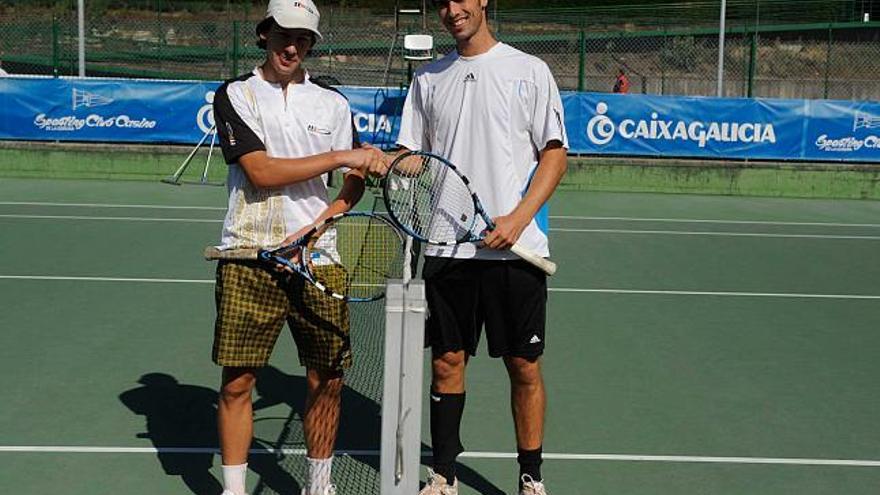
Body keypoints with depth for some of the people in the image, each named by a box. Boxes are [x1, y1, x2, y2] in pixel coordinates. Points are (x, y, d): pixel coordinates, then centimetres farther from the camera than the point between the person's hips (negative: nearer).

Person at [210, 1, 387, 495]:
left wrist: (320, 221, -7)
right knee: (237, 381, 1)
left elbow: (354, 183, 12)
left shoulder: (334, 103, 12)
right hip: (250, 256, -2)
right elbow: (261, 172, -10)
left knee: (327, 379, 5)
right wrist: (343, 156, -13)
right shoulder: (236, 95, 3)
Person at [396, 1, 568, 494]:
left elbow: (555, 154, -1)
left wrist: (518, 217, -14)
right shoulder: (428, 80, 13)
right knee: (447, 362, 7)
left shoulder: (530, 70, 2)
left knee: (525, 365, 3)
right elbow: (412, 157, 15)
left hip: (515, 248, -3)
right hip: (446, 247, 3)